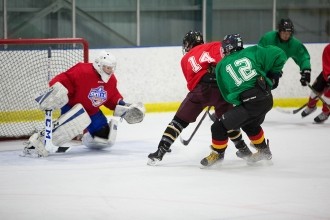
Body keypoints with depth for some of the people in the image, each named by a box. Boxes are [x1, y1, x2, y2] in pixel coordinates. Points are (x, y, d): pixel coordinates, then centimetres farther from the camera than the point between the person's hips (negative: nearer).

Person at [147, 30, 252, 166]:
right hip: (222, 87, 1)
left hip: (200, 89, -1)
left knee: (180, 120, 7)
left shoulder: (185, 59, 25)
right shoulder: (215, 46, 21)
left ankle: (161, 151, 0)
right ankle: (243, 149, 34)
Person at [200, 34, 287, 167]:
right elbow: (279, 55, 5)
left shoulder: (221, 67, 7)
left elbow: (227, 95, 11)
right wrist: (273, 75, 18)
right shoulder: (253, 52, 8)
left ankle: (218, 153, 24)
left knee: (219, 126, 9)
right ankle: (263, 150, 46)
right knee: (250, 124, 34)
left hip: (248, 104, -5)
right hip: (267, 100, 5)